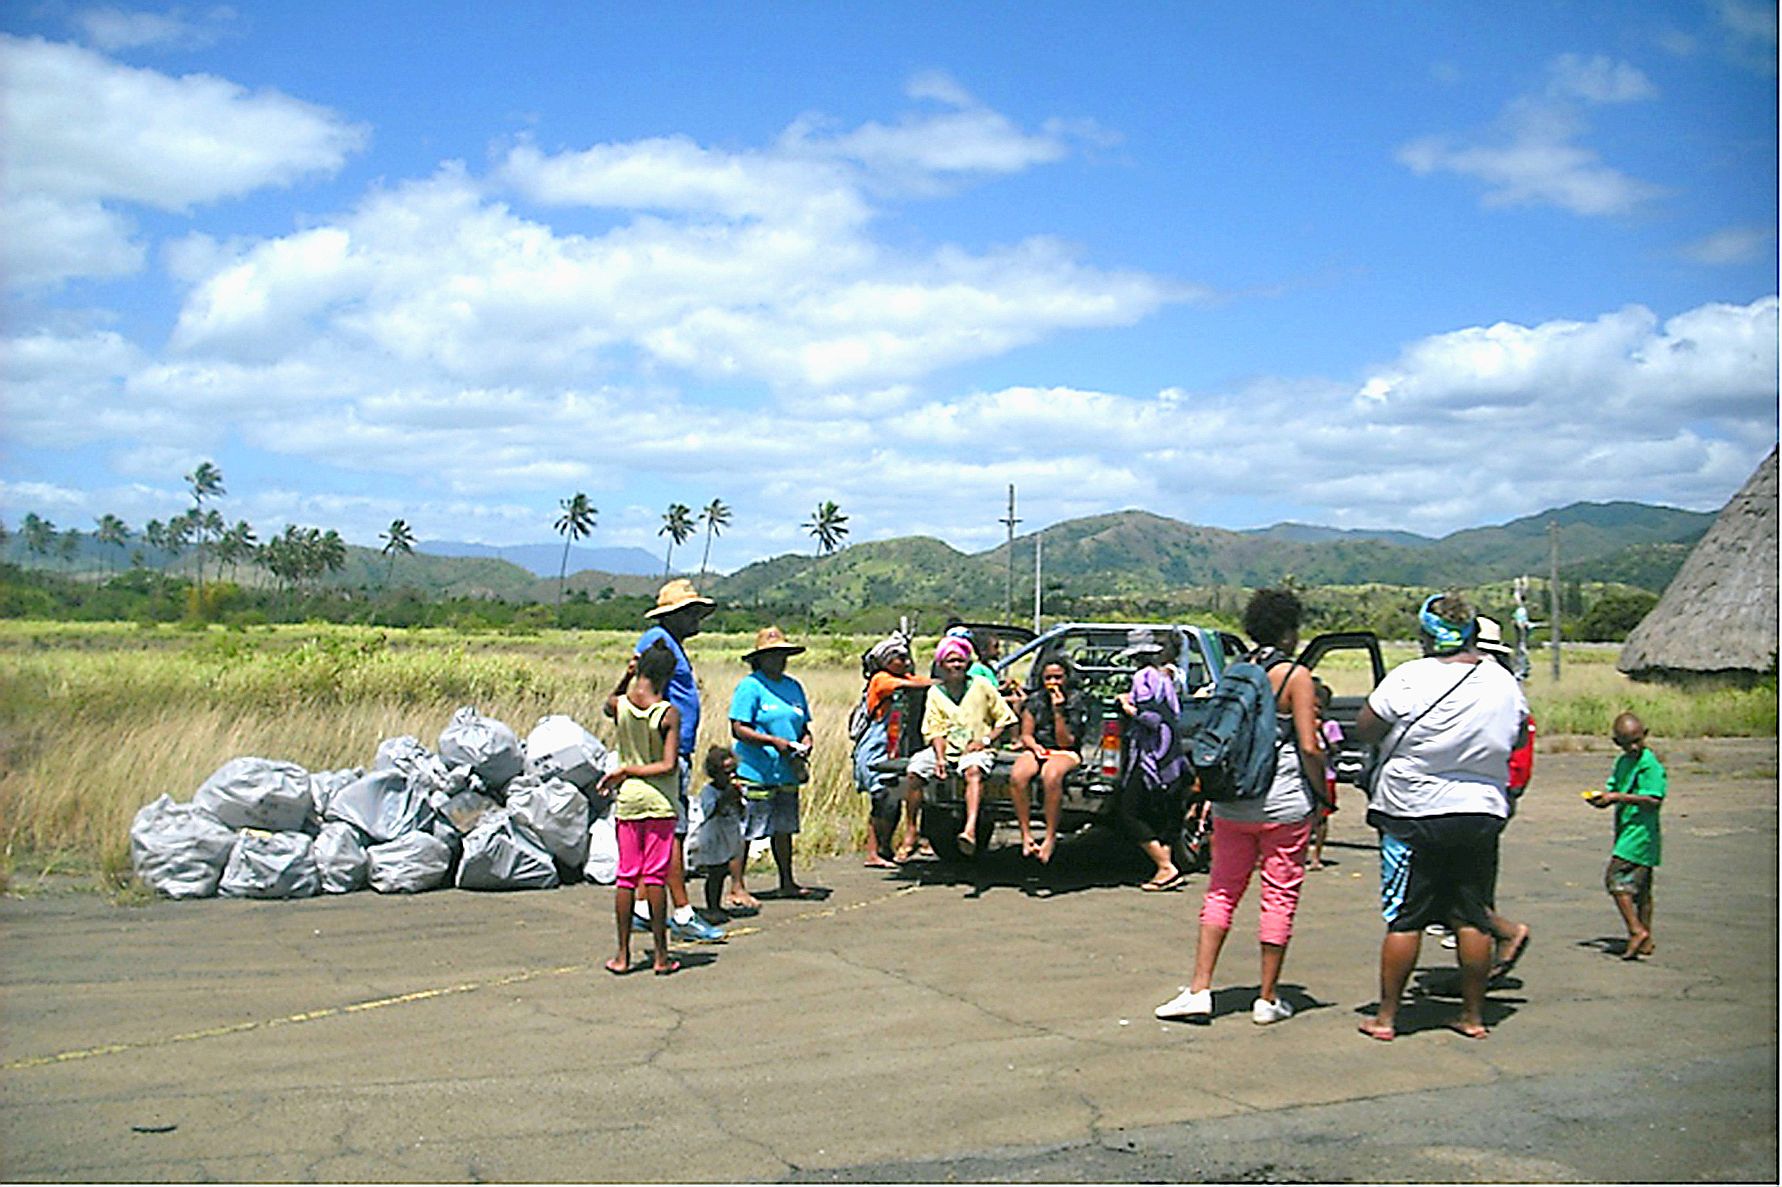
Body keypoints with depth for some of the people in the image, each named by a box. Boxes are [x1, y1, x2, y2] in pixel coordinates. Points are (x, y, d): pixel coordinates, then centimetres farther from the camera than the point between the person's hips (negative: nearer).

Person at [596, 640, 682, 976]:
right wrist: (626, 771, -8)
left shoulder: (619, 706, -2)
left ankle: (623, 956, 12)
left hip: (627, 801, 3)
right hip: (659, 801, -3)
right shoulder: (669, 714, -11)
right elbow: (669, 765, -16)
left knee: (626, 878, 9)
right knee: (655, 878, 2)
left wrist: (627, 675, 15)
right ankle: (661, 956, 7)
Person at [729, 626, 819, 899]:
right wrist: (773, 741, -20)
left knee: (784, 828, 15)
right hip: (755, 772, -7)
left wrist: (805, 741, 1)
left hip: (787, 772, 7)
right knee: (744, 831, -5)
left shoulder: (793, 687, 16)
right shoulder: (750, 686, -8)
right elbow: (739, 729, -13)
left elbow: (803, 726, 23)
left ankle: (787, 884, 26)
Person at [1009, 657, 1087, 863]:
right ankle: (1025, 835, -24)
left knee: (1051, 776, -40)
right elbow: (1026, 734, 12)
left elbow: (1065, 742, -6)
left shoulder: (1076, 702, 2)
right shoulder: (1034, 700, 12)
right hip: (1036, 749, 3)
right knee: (1017, 776, -33)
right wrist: (1034, 746, -10)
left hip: (1065, 753, -3)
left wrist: (1058, 711, -15)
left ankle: (1051, 837, -29)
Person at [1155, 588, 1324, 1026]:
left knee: (1221, 891, 11)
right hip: (1284, 804, -5)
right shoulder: (1296, 677, -8)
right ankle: (1268, 999, 10)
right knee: (1280, 897, 5)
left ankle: (1199, 990, 4)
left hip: (1233, 804, 5)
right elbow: (1309, 748, -13)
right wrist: (1322, 795, -1)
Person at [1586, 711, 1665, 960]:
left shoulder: (1650, 764, -13)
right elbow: (1613, 788, 18)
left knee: (1615, 877, -13)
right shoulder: (1622, 762, 13)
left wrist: (1619, 797, -21)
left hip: (1640, 830, -9)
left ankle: (1636, 930, -10)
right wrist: (1603, 796, -5)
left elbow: (1655, 800, -21)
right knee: (1641, 886, 13)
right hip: (1629, 830, 9)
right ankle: (1645, 939, 19)